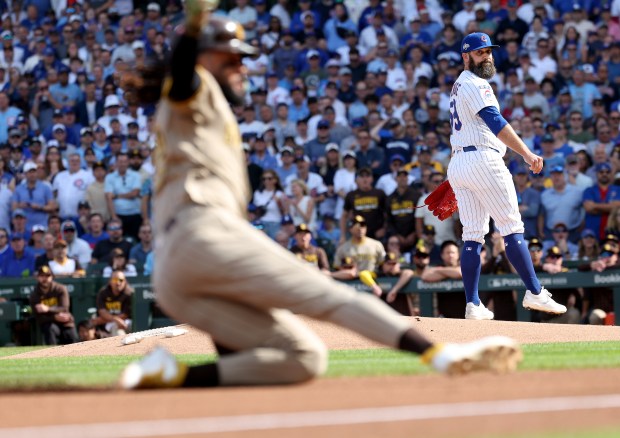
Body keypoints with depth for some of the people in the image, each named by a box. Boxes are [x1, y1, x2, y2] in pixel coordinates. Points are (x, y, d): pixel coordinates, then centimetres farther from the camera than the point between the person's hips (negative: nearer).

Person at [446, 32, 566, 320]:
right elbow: (495, 122, -20)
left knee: (472, 235, 5)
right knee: (512, 228, -7)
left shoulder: (459, 87, 23)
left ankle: (472, 305, 0)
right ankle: (535, 293, -9)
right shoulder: (475, 84, -9)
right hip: (483, 160, -10)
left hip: (457, 164, 10)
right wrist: (526, 153, -27)